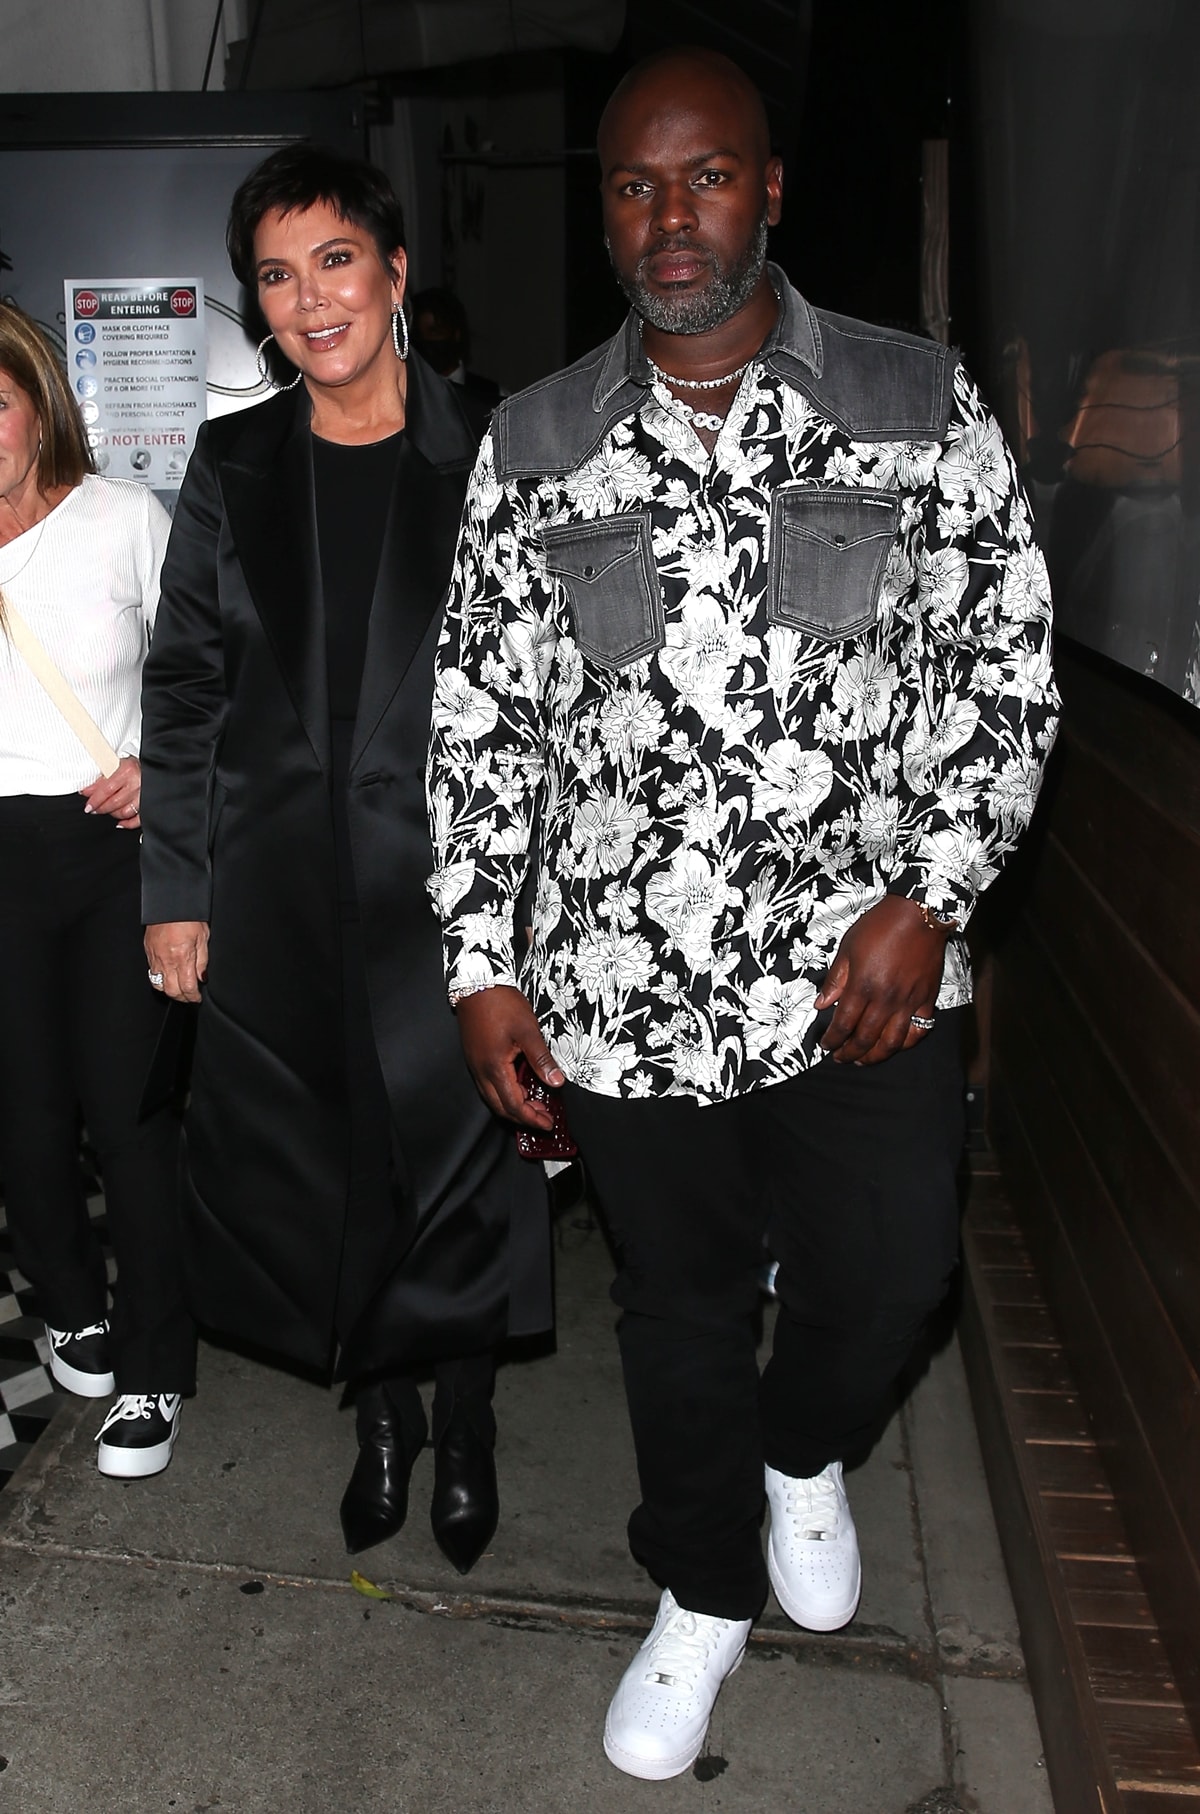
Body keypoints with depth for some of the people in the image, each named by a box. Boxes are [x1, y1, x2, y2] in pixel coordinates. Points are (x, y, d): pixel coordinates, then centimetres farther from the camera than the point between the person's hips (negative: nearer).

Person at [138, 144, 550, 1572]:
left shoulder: (483, 460, -2)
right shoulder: (233, 466, 6)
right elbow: (185, 686, 7)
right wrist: (174, 890, 4)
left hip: (448, 878, -2)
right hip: (280, 891, 3)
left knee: (457, 1157, 7)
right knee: (316, 1166, 10)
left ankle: (467, 1423, 32)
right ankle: (384, 1411, 35)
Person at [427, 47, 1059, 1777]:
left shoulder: (922, 403, -2)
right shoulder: (533, 445, 1)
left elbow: (1006, 662, 0)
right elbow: (481, 713, 4)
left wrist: (927, 900, -12)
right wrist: (482, 961, 0)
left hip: (868, 975, 0)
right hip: (630, 985, 1)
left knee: (884, 1273, 10)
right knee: (677, 1300, 17)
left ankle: (802, 1455, 48)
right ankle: (706, 1597, 43)